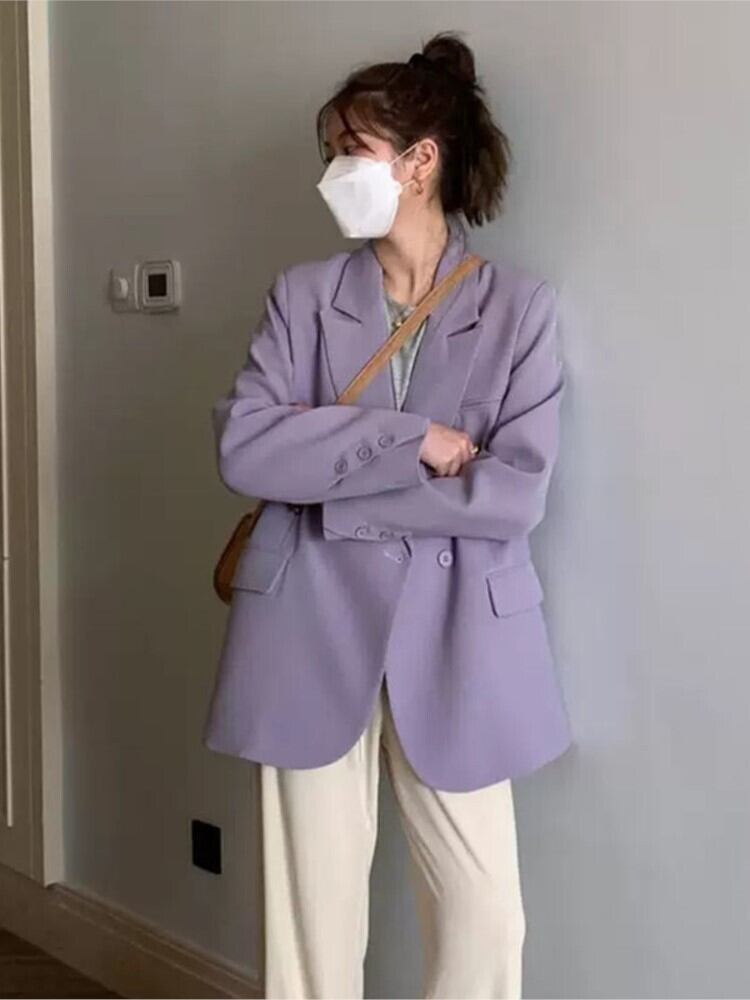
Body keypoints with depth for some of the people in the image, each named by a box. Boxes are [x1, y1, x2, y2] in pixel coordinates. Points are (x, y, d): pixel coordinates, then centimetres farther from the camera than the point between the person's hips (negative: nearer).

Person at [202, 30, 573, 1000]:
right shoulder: (302, 294, 5)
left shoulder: (520, 308, -2)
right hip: (314, 634, 2)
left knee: (482, 916, 6)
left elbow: (514, 493, -12)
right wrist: (409, 438, -16)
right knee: (313, 909, 11)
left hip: (454, 641, -1)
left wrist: (325, 469, -11)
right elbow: (241, 449, -8)